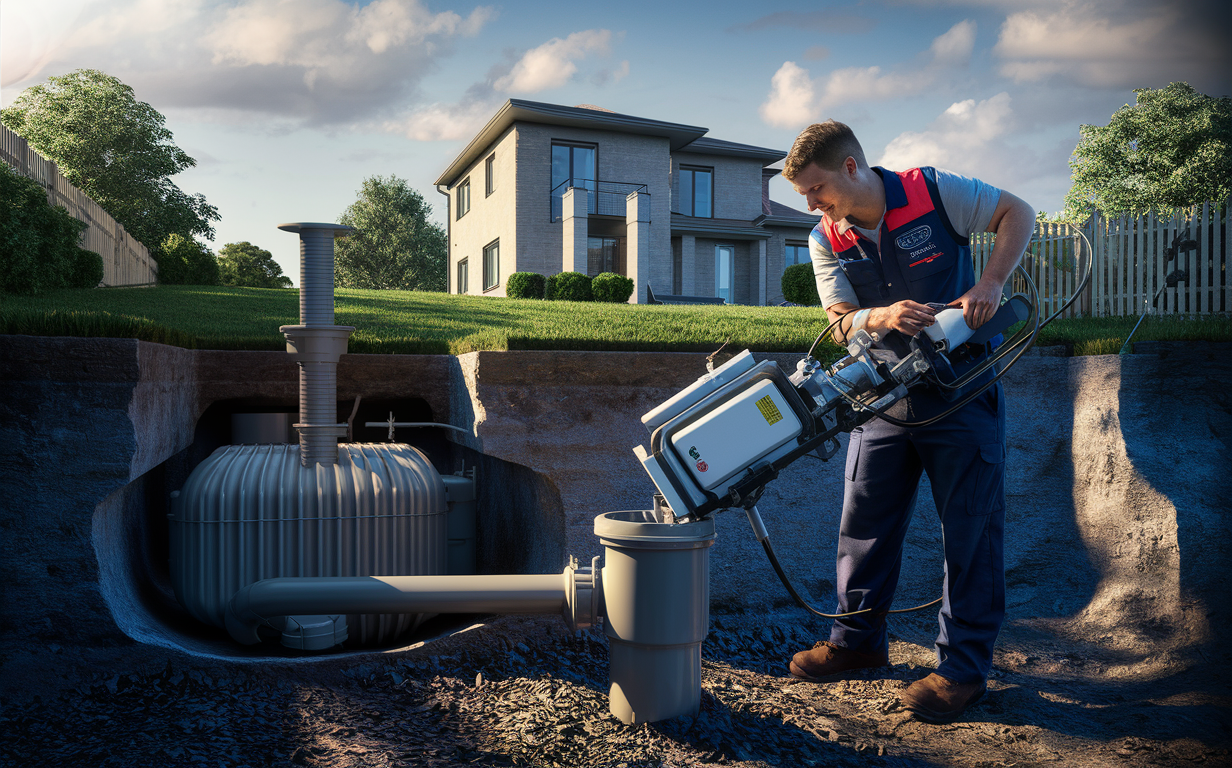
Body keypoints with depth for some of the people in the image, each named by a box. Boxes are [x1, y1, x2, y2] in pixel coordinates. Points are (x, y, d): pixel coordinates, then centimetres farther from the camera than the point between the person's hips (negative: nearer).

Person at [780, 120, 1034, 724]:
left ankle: (963, 665, 12)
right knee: (865, 521, 9)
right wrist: (886, 316, -28)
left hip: (961, 387, -4)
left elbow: (1018, 214, -3)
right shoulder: (826, 241, 0)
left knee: (970, 527, 0)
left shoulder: (933, 192, -10)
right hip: (884, 396, 4)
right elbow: (843, 323, -5)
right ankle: (858, 639, 26)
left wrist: (988, 284, -18)